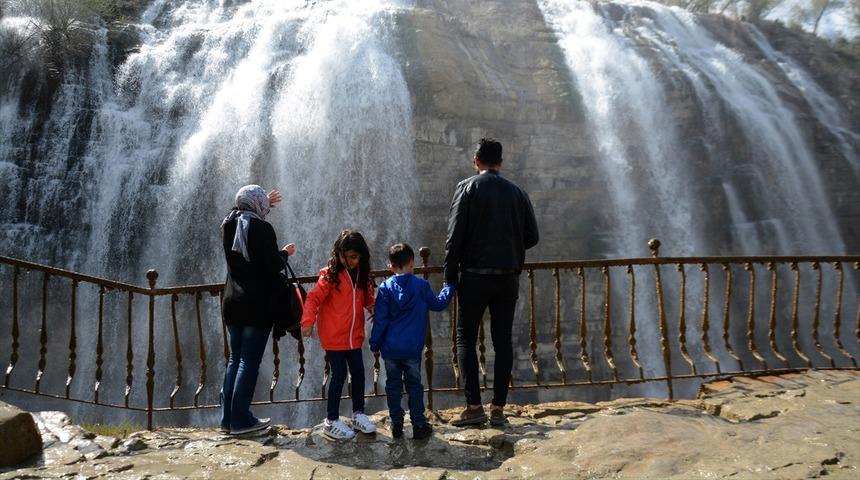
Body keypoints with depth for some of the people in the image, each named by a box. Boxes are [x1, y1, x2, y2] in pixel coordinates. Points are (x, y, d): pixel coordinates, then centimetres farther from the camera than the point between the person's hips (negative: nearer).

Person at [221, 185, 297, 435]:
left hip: (232, 303, 7)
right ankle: (241, 420, 5)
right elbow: (274, 266, -14)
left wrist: (265, 206, 34)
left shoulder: (229, 225, 4)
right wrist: (285, 253, 6)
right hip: (257, 305, -7)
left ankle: (227, 417, 18)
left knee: (235, 359, 15)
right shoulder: (262, 228, -15)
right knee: (250, 362, 0)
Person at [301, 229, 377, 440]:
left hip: (354, 336, 5)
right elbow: (313, 298, -16)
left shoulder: (362, 275, 4)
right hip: (333, 337, -5)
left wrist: (374, 308, -4)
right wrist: (308, 321, -30)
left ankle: (358, 414, 28)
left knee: (358, 372, 11)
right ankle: (331, 421, 13)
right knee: (339, 375, -1)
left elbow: (367, 298, 16)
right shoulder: (330, 275, -13)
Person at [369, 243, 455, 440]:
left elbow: (380, 319, -5)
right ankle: (419, 425, 13)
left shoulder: (385, 288, -5)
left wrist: (374, 343, 4)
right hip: (413, 348, 0)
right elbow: (437, 304, 11)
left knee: (393, 385, 12)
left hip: (390, 348, 0)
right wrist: (449, 288, 28)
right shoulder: (421, 285, -5)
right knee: (414, 385, 10)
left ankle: (396, 424, 17)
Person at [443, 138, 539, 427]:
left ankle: (474, 406, 1)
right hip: (509, 277, 3)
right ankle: (499, 408, 9)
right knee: (503, 342, 9)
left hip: (475, 276, -3)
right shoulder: (517, 192, 7)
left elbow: (455, 236, -9)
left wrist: (450, 277, -4)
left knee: (466, 339, 7)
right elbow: (532, 237, 9)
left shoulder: (467, 188, -3)